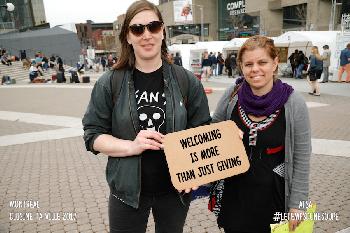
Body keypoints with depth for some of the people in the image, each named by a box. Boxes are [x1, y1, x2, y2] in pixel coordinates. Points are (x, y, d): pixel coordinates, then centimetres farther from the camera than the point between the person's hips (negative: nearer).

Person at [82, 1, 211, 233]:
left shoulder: (187, 81, -6)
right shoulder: (109, 83, -8)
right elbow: (92, 135, -5)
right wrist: (131, 146, -22)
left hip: (176, 188, 2)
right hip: (127, 190, -1)